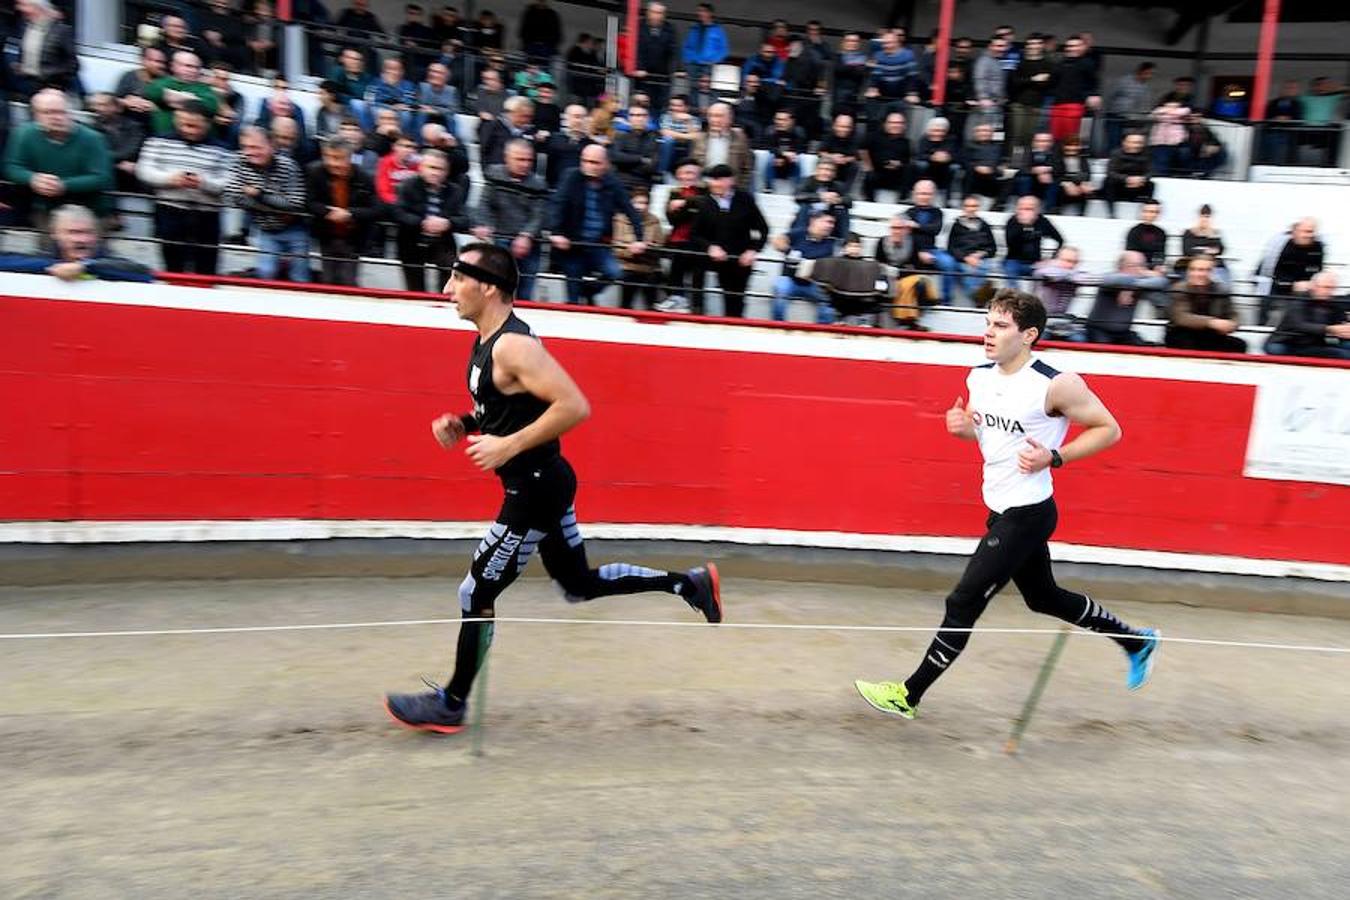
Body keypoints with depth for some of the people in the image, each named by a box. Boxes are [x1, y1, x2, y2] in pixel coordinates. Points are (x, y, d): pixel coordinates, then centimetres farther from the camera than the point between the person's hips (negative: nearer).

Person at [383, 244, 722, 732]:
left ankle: (451, 704, 24)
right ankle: (690, 583, 25)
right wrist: (462, 425, 5)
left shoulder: (513, 345, -22)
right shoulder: (487, 342, 8)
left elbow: (575, 406, -29)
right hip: (540, 484, 10)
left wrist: (509, 446, -26)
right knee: (580, 583, 20)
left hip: (536, 488, -10)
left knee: (476, 596, 4)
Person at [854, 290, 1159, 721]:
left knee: (963, 603, -4)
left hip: (1026, 515, -9)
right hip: (1001, 510, 9)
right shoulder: (979, 377, 1)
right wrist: (961, 426, -5)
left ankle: (909, 696, 9)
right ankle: (1137, 641, 46)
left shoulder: (1056, 385, -20)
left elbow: (1109, 430, -10)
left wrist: (1053, 457, -22)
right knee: (1043, 597, 24)